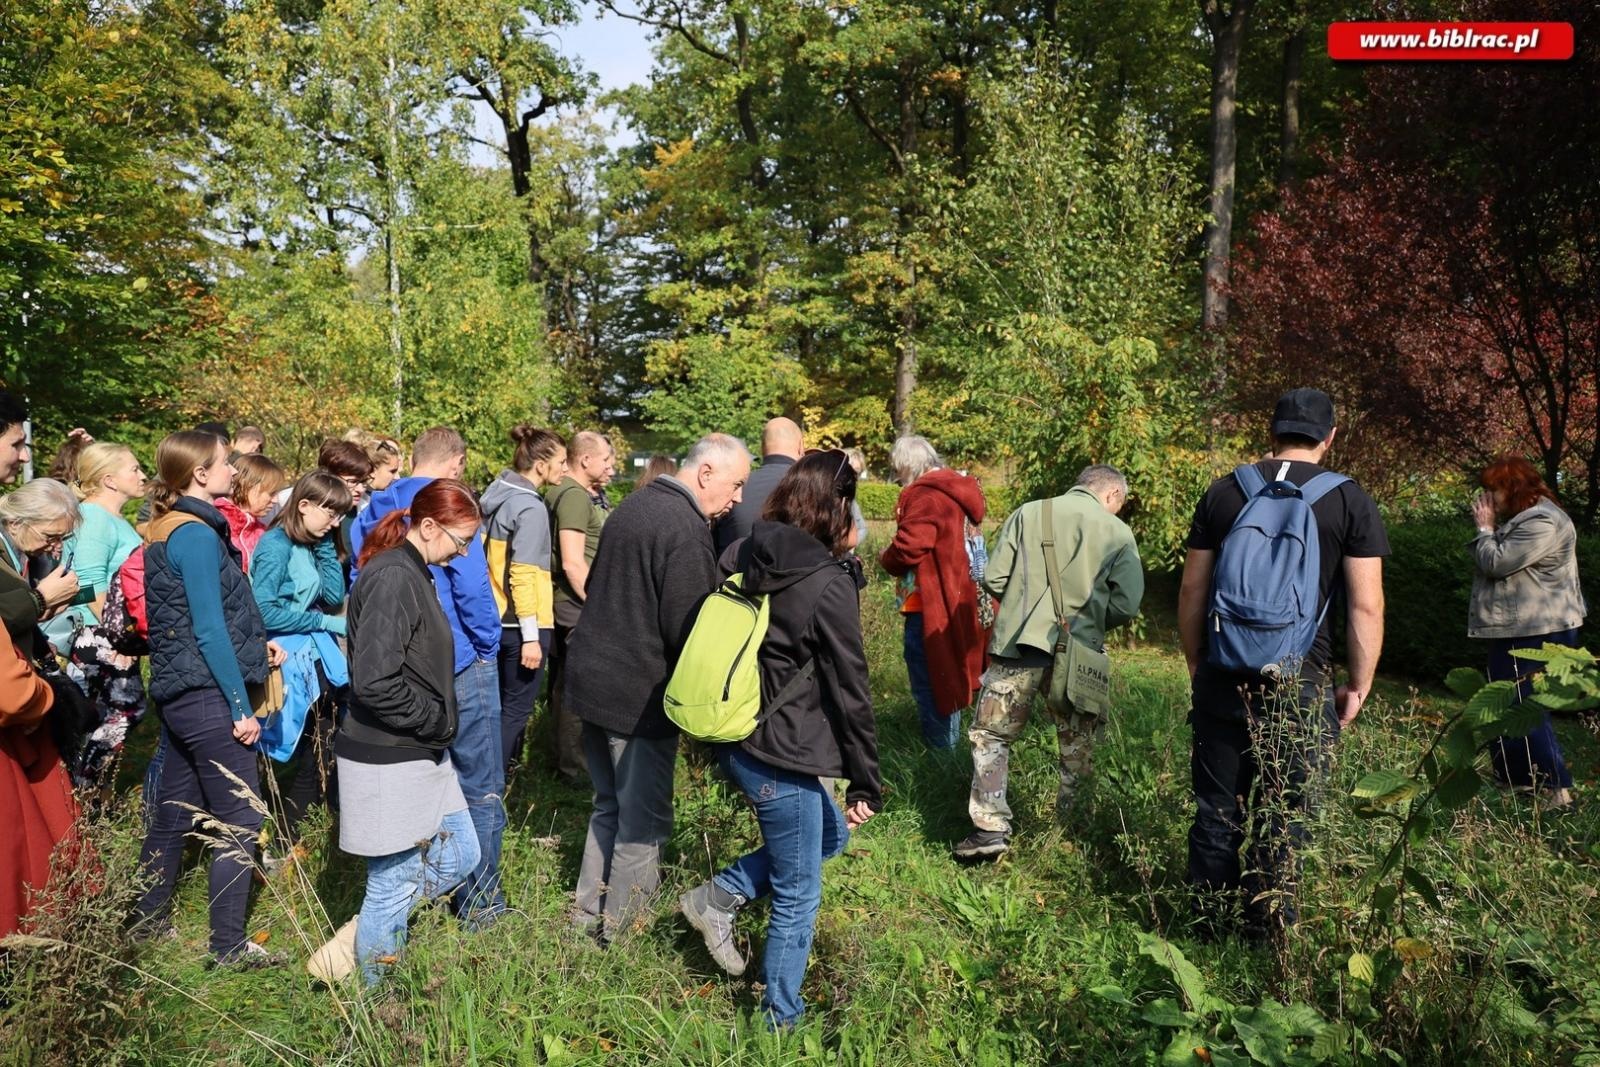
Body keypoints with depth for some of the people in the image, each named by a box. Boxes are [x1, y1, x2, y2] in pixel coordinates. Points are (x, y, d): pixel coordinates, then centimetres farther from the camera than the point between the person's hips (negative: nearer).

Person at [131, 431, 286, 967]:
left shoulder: (165, 527, 13)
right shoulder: (196, 534, -16)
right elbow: (210, 629, -20)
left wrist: (254, 644, 9)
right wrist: (241, 707, -17)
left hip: (176, 690, 10)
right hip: (208, 693, -9)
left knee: (173, 812, 18)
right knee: (238, 822, -2)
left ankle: (147, 921, 30)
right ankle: (228, 944, 4)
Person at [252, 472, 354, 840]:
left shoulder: (310, 545, 11)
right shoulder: (276, 545, -15)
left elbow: (335, 596, 5)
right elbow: (263, 612, -23)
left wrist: (326, 545, -1)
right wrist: (324, 621, -16)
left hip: (315, 655, 8)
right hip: (289, 659, -8)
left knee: (324, 752, 11)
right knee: (317, 754, 0)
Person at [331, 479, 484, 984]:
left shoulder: (412, 573, 11)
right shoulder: (392, 578, -21)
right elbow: (374, 682, -28)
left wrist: (439, 721, 9)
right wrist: (436, 720, -15)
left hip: (419, 754, 10)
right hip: (389, 762, -10)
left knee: (460, 854, 17)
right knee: (394, 881, 4)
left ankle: (361, 938, 27)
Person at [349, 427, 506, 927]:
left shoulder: (374, 512, 7)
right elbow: (472, 586, -20)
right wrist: (489, 645, -6)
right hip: (459, 663, -7)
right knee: (481, 788, 4)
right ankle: (479, 902, 10)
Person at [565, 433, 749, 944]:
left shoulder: (633, 505, 10)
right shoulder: (688, 532, -20)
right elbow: (687, 631, -21)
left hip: (591, 677, 9)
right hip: (638, 695, -9)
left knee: (609, 804, 21)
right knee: (643, 820, 5)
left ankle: (589, 910, 31)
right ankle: (619, 929, 16)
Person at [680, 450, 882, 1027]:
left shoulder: (742, 557, 1)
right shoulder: (830, 585, -18)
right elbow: (850, 691, -13)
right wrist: (867, 783, -7)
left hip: (734, 738, 8)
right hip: (780, 757, -7)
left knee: (831, 832, 26)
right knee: (798, 897, 10)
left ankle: (718, 896, 23)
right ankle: (781, 1021, 24)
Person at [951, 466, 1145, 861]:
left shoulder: (1028, 514, 4)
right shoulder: (1119, 533, 4)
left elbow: (994, 580, 0)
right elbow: (1127, 605, -2)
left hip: (1019, 644, 0)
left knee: (992, 735, 11)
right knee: (1078, 746, 19)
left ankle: (990, 829, 4)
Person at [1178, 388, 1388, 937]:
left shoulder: (1223, 492, 5)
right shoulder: (1350, 501, -2)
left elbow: (1191, 590, 7)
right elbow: (1366, 606, -5)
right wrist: (1359, 686, 5)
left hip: (1222, 679, 2)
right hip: (1301, 685, -2)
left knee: (1216, 807, 12)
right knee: (1282, 816, 8)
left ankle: (1210, 925, 22)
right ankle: (1268, 929, 17)